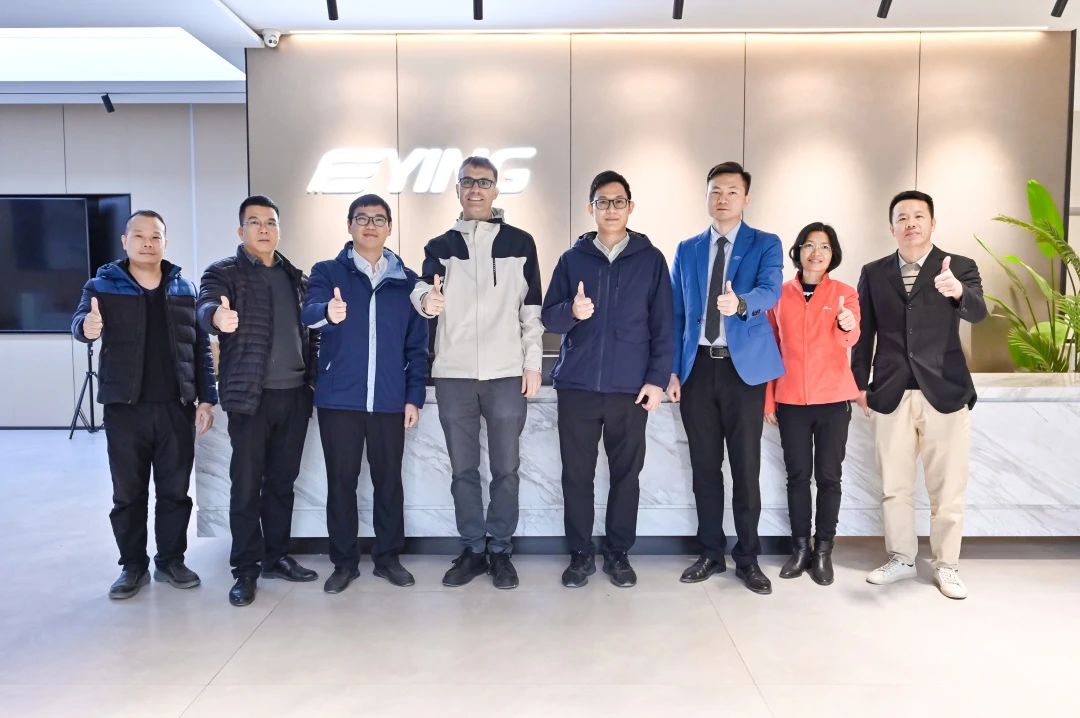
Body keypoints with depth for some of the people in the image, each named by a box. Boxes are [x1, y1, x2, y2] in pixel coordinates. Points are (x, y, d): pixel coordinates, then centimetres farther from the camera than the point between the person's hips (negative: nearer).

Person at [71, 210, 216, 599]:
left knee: (175, 489, 8)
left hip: (176, 407, 2)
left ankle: (171, 560, 22)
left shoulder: (184, 289, 8)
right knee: (128, 492, 7)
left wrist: (206, 398, 2)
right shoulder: (103, 285, 3)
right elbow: (79, 320, -13)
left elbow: (201, 348, 8)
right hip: (125, 408, -1)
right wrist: (87, 326, -38)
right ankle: (133, 565, 21)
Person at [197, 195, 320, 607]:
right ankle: (245, 569, 11)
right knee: (247, 485, 0)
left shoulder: (296, 277, 14)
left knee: (282, 481, 12)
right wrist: (218, 316, -44)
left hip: (295, 394, 5)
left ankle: (276, 557, 24)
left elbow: (310, 329, 17)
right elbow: (205, 306, -22)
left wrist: (314, 379, 6)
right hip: (250, 396, -4)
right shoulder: (223, 272, -2)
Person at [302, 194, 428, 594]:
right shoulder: (327, 272, 3)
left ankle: (388, 557, 23)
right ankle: (344, 562, 20)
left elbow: (417, 345, 8)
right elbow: (310, 312, -18)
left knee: (388, 480, 9)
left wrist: (414, 396, 1)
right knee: (341, 481, 7)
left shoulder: (406, 280, 8)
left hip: (389, 400, 1)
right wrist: (328, 312, -41)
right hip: (338, 398, -1)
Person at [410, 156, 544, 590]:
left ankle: (501, 551, 18)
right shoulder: (440, 246, 9)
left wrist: (532, 363, -1)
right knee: (463, 470, 9)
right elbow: (423, 289, -8)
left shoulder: (520, 243, 7)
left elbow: (532, 309, 6)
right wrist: (426, 300, -32)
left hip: (506, 374, -1)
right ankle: (472, 550, 21)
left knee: (506, 469, 5)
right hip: (453, 375, 1)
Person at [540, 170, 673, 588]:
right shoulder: (572, 259, 8)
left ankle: (618, 553, 21)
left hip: (630, 388, -1)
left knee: (626, 474, 7)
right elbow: (548, 317, 2)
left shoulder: (651, 259, 5)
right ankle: (580, 554, 18)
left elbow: (663, 325, 3)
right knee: (576, 474, 5)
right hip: (577, 386, 1)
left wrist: (657, 378, -5)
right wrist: (572, 311, -20)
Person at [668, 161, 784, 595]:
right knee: (705, 466, 9)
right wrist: (673, 369, 3)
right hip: (698, 368, 3)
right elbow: (676, 314, 11)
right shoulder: (686, 250, 12)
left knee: (746, 468, 2)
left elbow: (770, 291, -17)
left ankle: (747, 558, 16)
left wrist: (740, 302, -40)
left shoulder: (766, 245, 2)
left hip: (743, 367, -3)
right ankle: (711, 553, 22)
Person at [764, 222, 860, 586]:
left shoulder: (844, 293, 1)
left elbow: (849, 339, -17)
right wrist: (768, 399, 4)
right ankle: (800, 549, 15)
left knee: (829, 476, 4)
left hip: (833, 399, -1)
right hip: (790, 400, 1)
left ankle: (824, 551, 14)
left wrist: (848, 325, -41)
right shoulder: (779, 294, 4)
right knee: (797, 475, 6)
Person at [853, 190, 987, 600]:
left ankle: (946, 566, 20)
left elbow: (977, 313, -18)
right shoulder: (874, 273, 6)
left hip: (945, 393, -2)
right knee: (894, 486, 10)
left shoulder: (960, 267, 0)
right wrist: (860, 384, 5)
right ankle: (901, 559, 25)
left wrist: (957, 292, -39)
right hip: (891, 395, 2)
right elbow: (864, 333, 9)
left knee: (947, 489, 6)